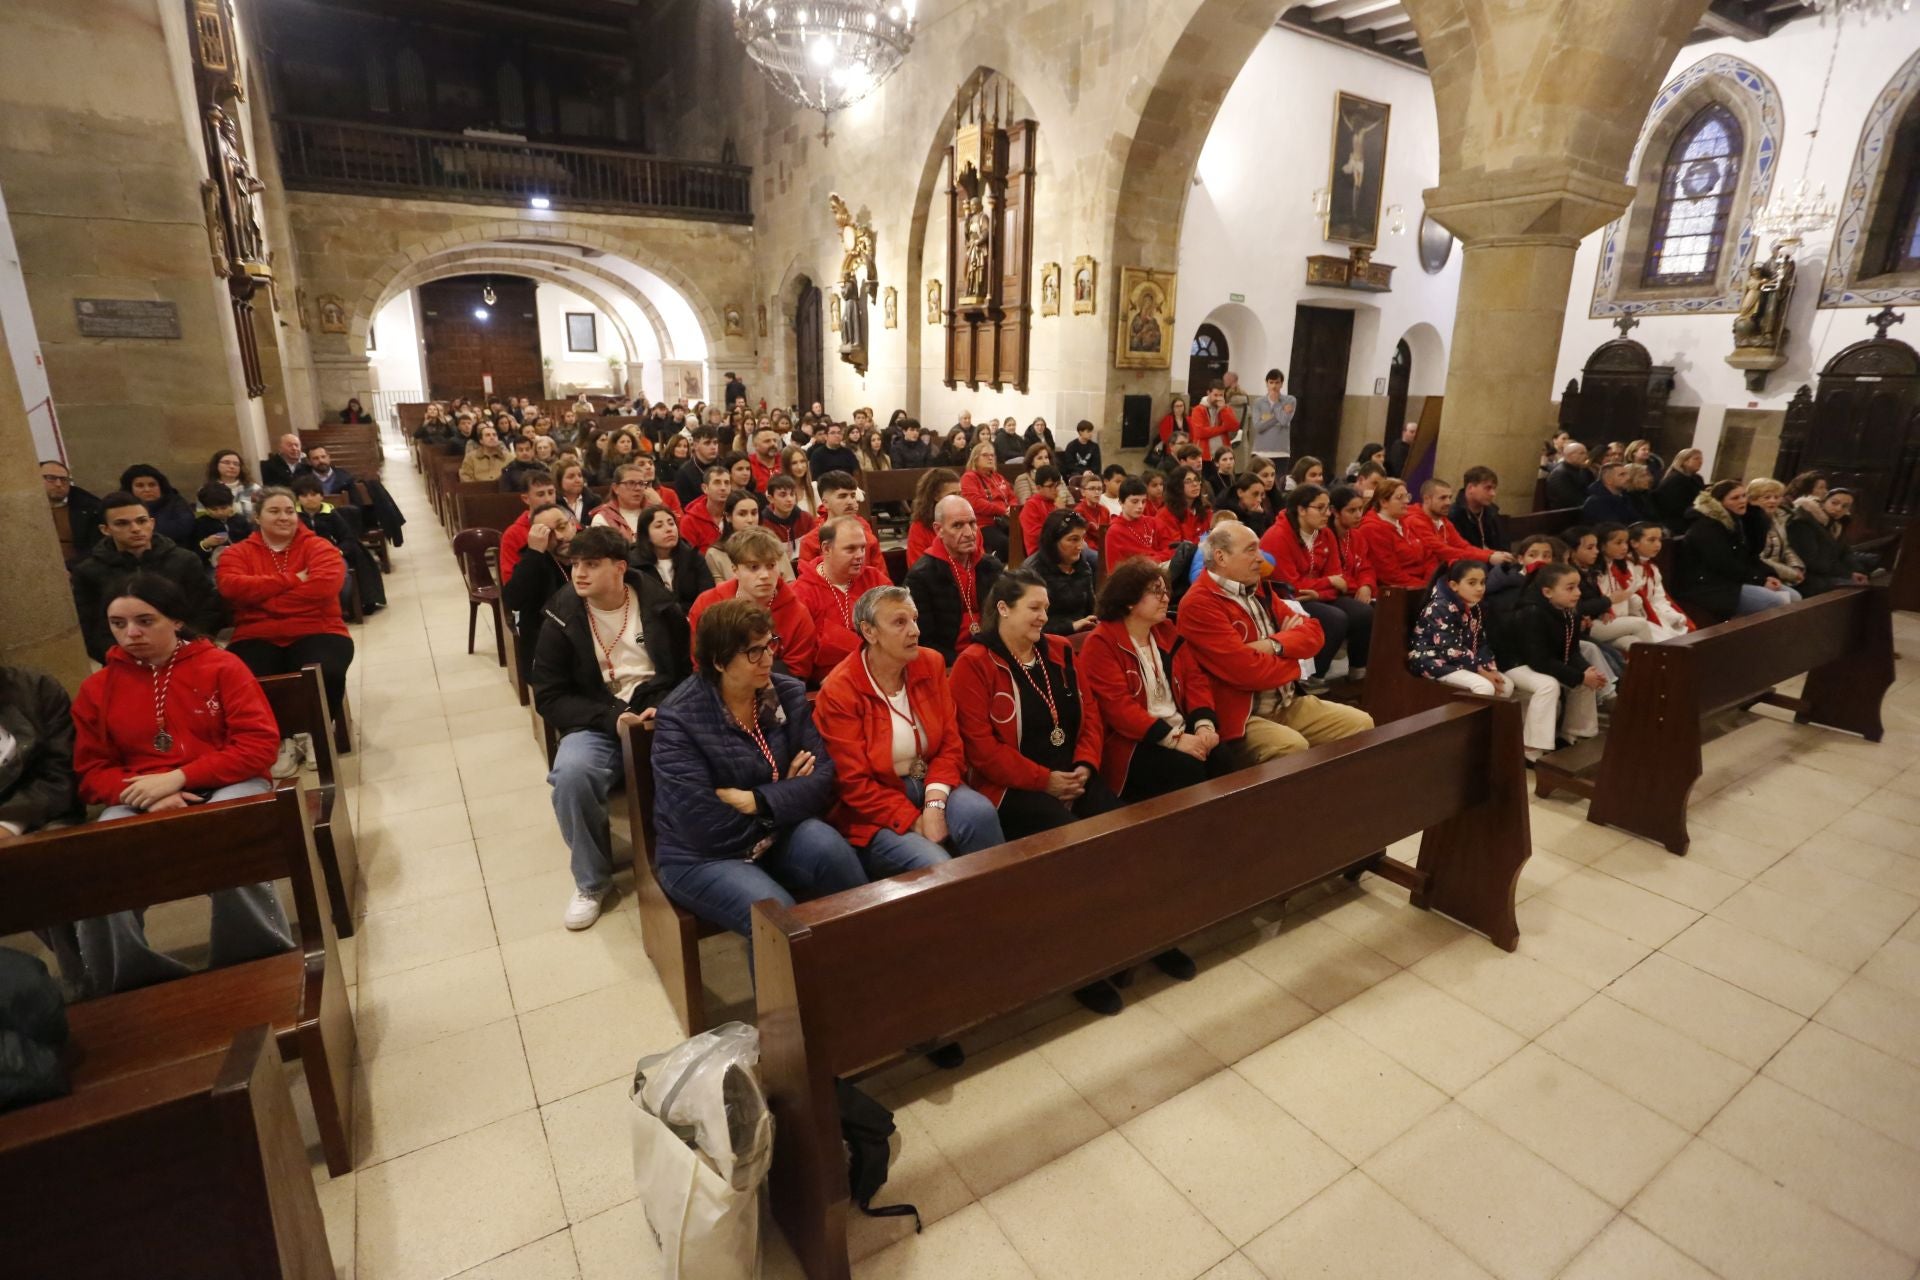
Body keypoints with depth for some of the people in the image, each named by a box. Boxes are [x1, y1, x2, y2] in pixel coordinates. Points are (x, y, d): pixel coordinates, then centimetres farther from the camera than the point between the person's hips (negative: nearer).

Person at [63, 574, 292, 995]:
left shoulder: (221, 665, 0)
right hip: (142, 801, 3)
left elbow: (260, 744, -8)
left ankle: (265, 967, -12)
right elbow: (92, 773, 10)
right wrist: (149, 794, -12)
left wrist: (177, 777, -16)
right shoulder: (97, 688, 11)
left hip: (226, 786, -3)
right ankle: (125, 986, -2)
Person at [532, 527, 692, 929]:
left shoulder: (659, 605, 2)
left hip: (662, 716, 0)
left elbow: (692, 670, 6)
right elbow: (550, 698, 0)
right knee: (571, 774, -32)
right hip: (597, 724, 1)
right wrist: (612, 717, -16)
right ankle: (592, 881, -5)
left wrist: (665, 708, -15)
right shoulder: (562, 617, 2)